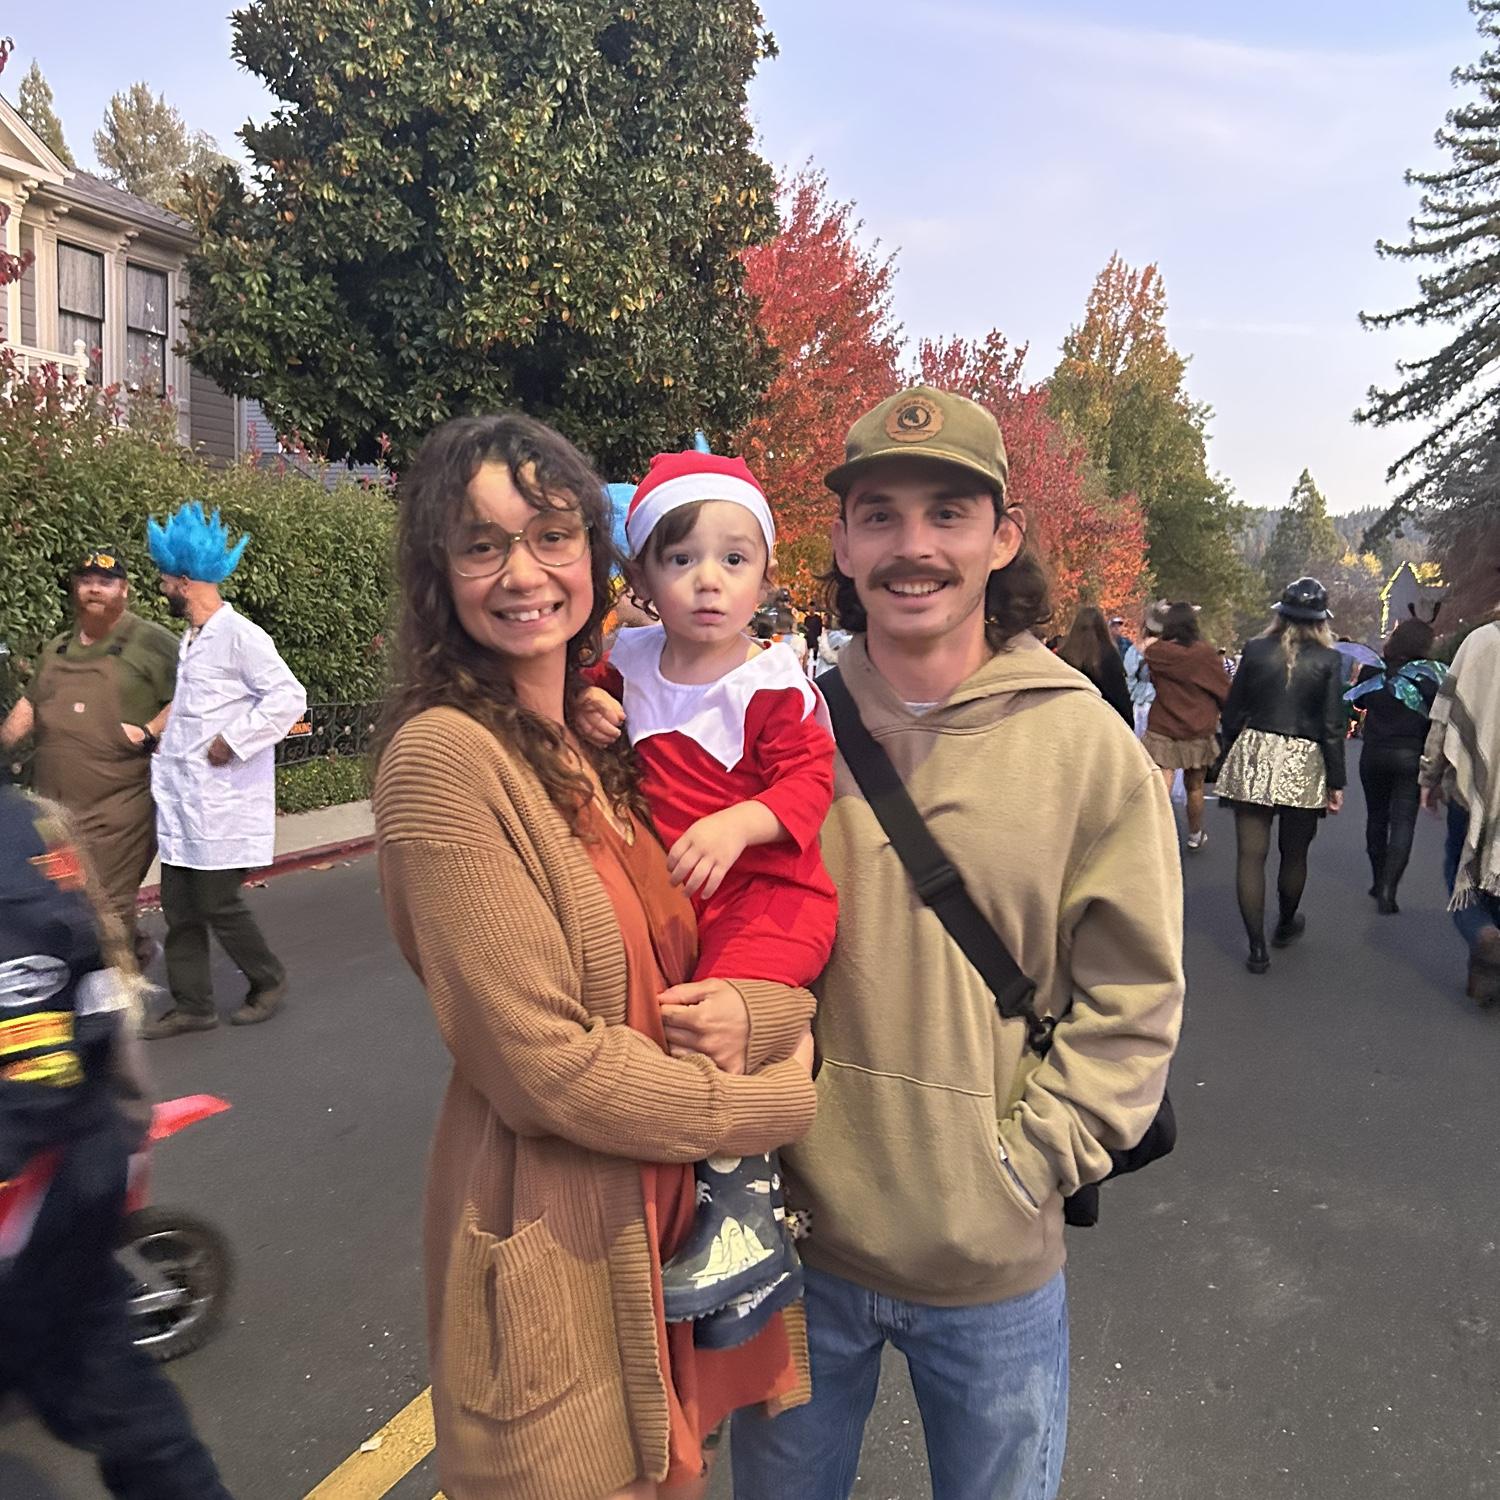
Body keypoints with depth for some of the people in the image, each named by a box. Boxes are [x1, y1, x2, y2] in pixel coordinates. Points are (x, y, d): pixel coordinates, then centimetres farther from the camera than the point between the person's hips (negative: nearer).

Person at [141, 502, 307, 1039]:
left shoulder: (239, 635, -14)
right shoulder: (192, 638, 14)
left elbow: (289, 697, -22)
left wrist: (232, 742, -20)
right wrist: (159, 735, 12)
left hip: (223, 803, -9)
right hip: (182, 799, 9)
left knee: (219, 905, 0)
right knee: (180, 908, 10)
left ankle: (268, 981, 22)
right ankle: (192, 1006, 21)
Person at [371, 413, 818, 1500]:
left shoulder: (607, 745, 4)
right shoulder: (446, 755, -18)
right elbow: (548, 1065, -22)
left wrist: (753, 1010, -16)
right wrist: (781, 1105, -12)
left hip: (677, 1227, 6)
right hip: (556, 1260, -6)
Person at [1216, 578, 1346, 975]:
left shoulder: (1254, 650, 0)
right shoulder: (1328, 660, -3)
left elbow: (1232, 714, 3)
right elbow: (1332, 726, -4)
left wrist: (1228, 759, 14)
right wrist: (1336, 782, 2)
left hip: (1253, 757, 0)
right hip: (1303, 764, 0)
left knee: (1251, 854, 2)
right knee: (1294, 854, 18)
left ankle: (1257, 947, 1)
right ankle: (1286, 924, 40)